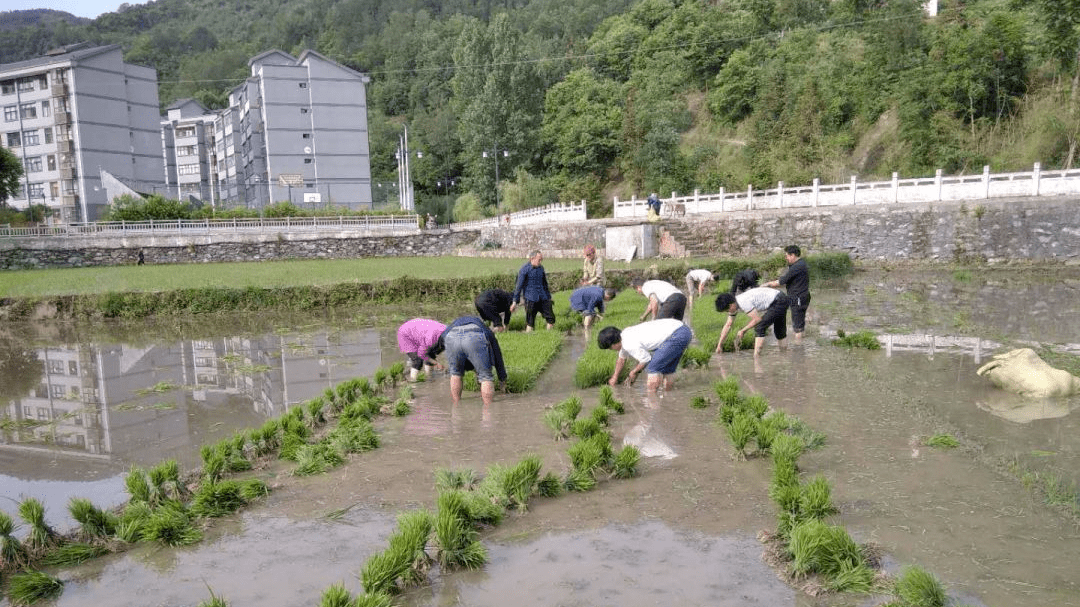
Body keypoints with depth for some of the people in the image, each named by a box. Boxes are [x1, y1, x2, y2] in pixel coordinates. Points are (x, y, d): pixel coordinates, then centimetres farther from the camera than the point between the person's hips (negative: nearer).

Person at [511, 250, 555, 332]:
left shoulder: (541, 268, 10)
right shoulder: (524, 269, -8)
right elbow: (519, 286, -7)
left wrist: (548, 297, 25)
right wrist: (515, 302, -8)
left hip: (543, 298, 6)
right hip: (531, 299, -6)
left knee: (551, 319, 2)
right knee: (530, 323, -3)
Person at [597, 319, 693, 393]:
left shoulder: (630, 345, -17)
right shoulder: (625, 334, 15)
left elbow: (646, 360, -5)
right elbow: (621, 359, 31)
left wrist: (634, 372, 13)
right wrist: (615, 377, 42)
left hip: (677, 336, -10)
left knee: (653, 368, -9)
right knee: (667, 370, 22)